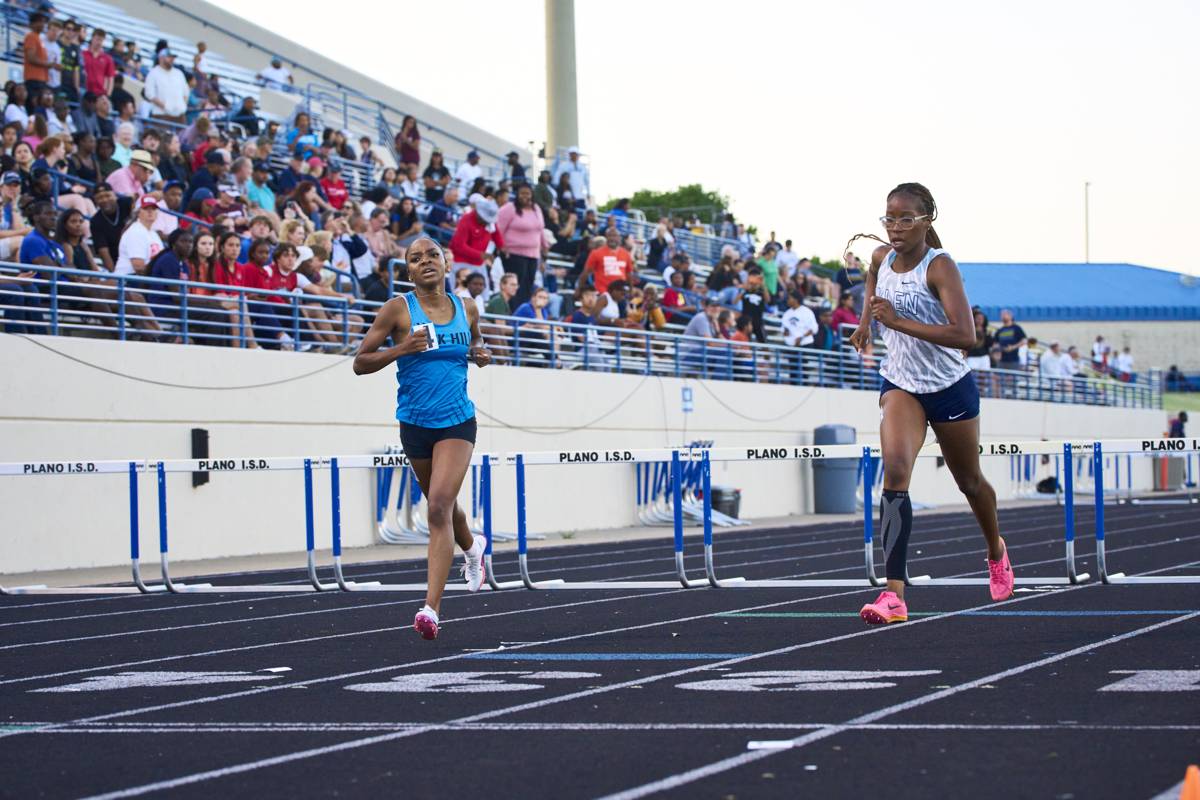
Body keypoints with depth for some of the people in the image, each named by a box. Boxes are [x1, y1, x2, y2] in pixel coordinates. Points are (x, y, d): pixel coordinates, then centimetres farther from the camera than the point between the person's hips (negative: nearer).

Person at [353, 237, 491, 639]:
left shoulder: (467, 309, 3)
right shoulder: (399, 309, -5)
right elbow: (360, 363, -5)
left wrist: (481, 354, 2)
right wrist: (401, 348, -21)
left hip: (457, 422, -1)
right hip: (415, 423, 1)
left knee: (439, 505, -17)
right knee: (441, 504, 19)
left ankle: (432, 607, -21)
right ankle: (471, 547, 54)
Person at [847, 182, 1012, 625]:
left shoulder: (940, 266, -22)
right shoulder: (881, 256, -4)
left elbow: (965, 335, -33)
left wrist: (898, 321, -33)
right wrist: (866, 320, 15)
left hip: (950, 389, -3)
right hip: (900, 385, 3)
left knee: (969, 481, 17)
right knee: (894, 471, -22)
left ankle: (996, 551, 51)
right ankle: (894, 593, -31)